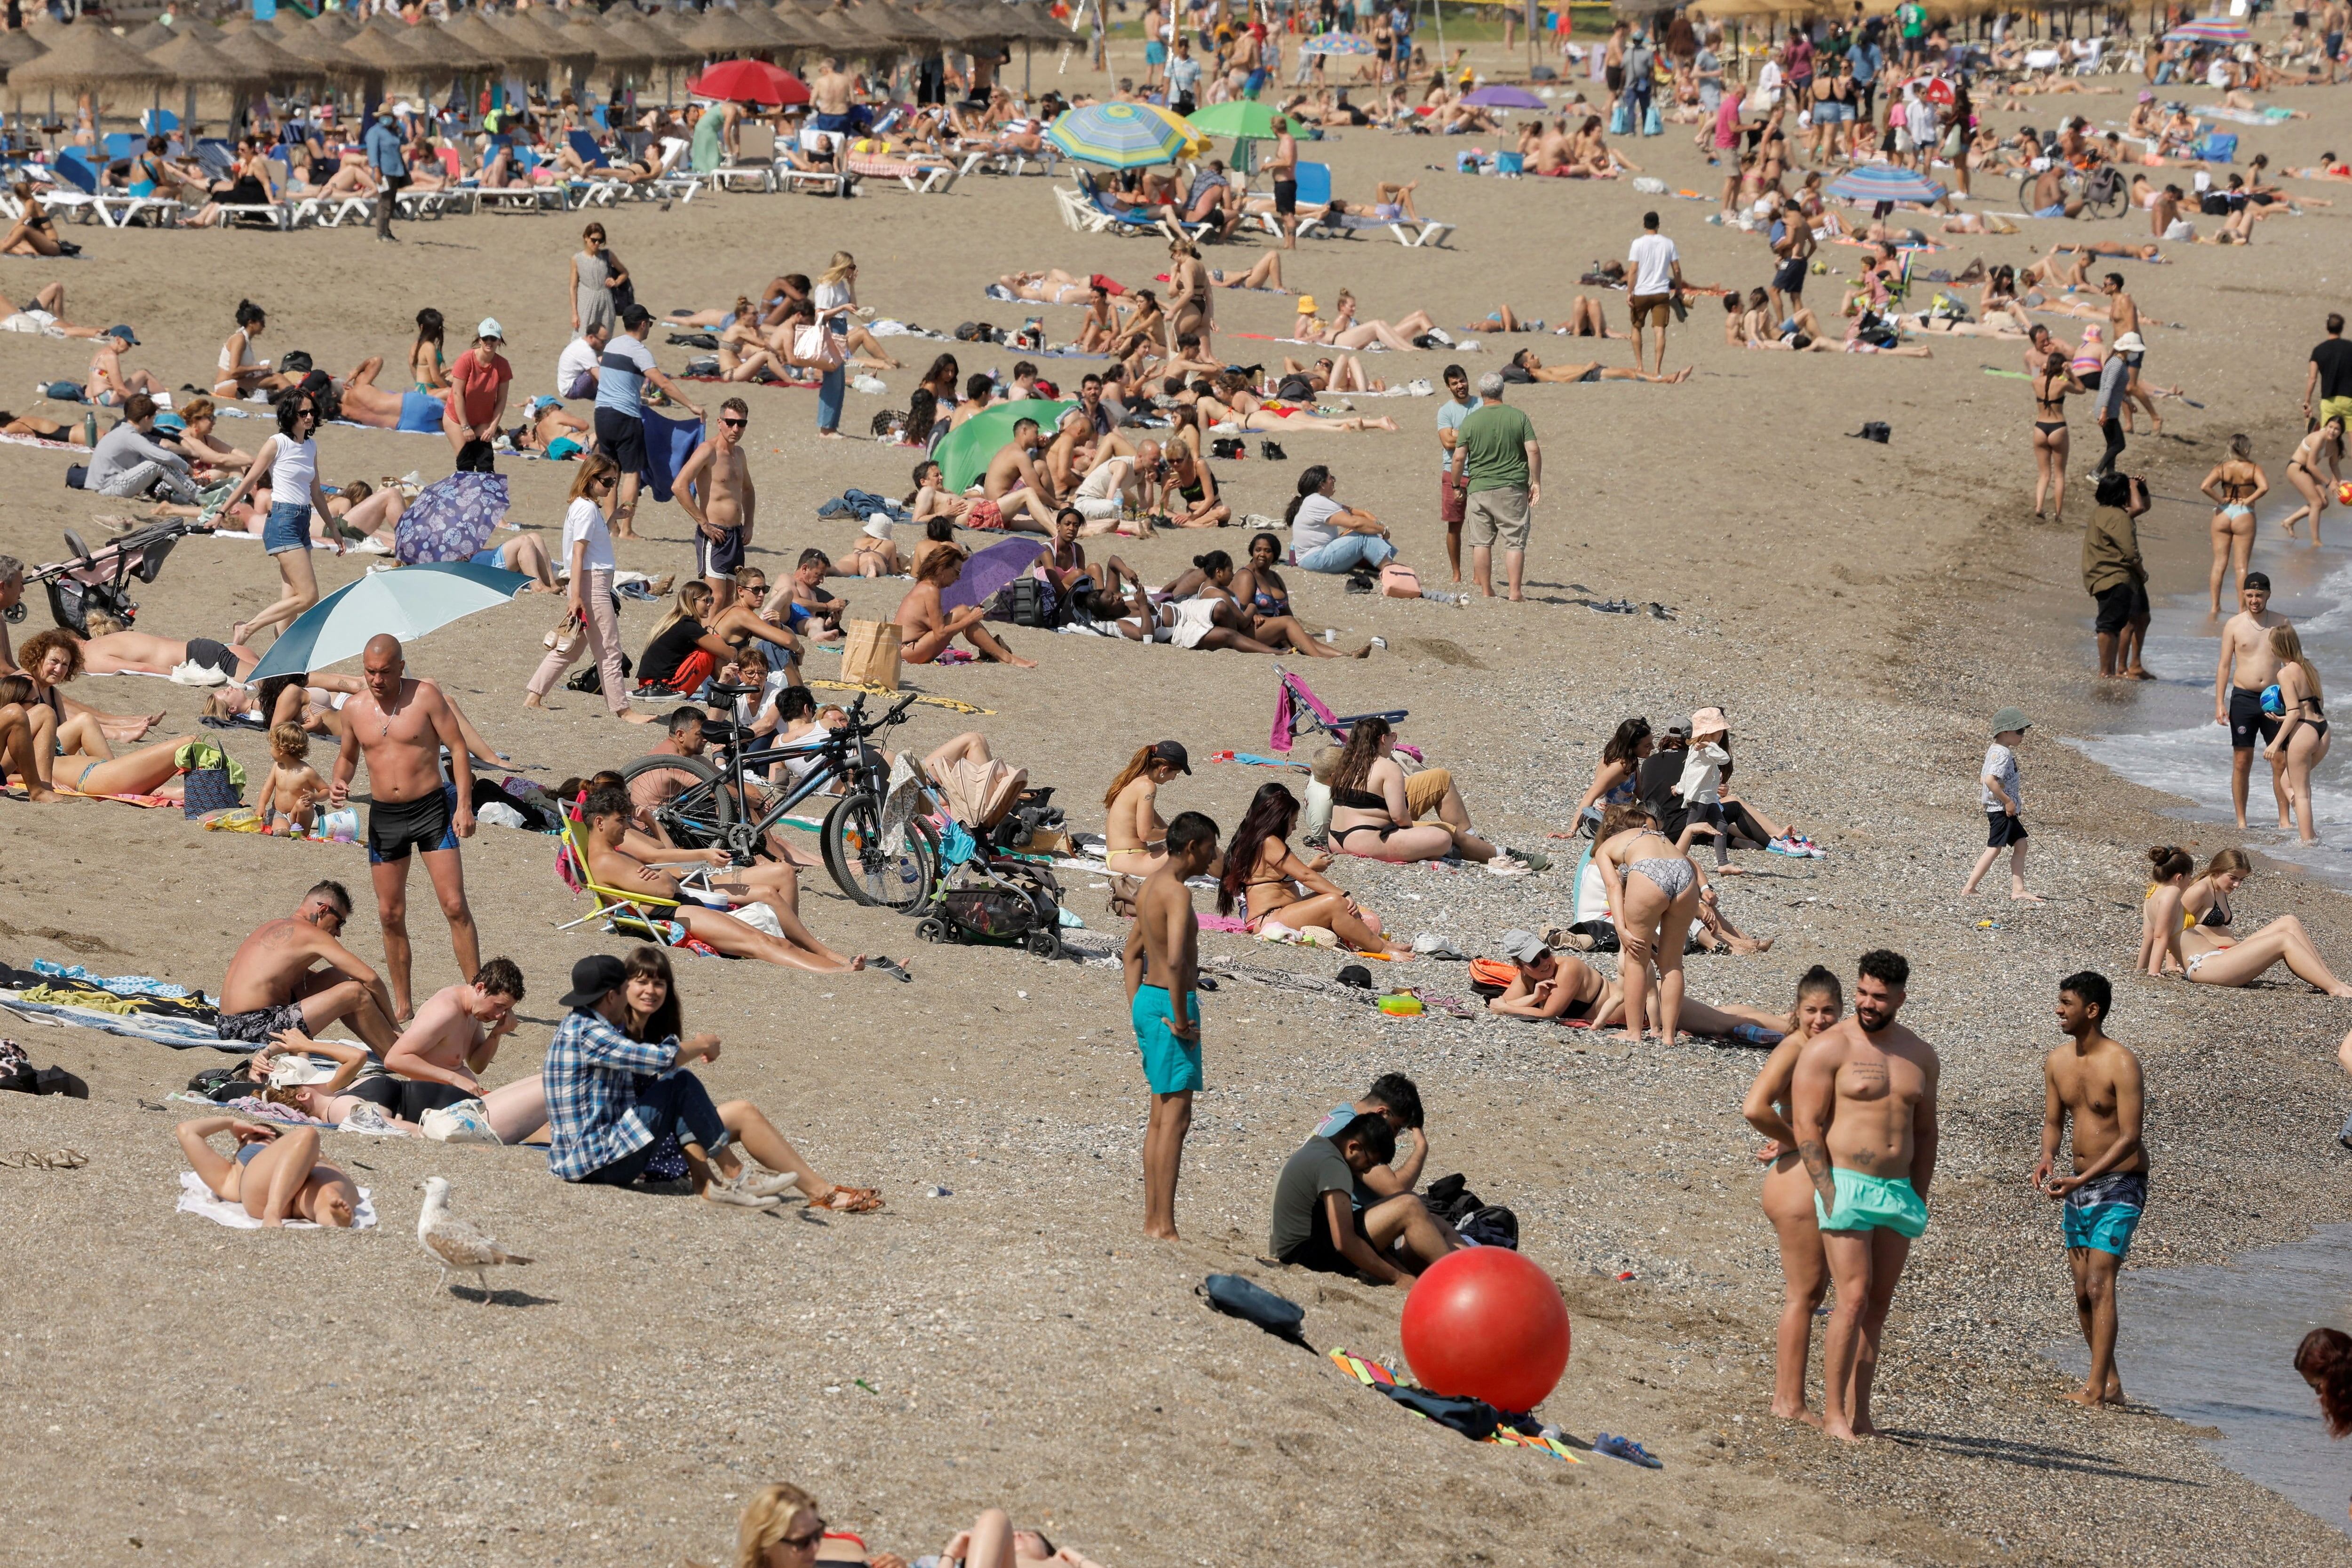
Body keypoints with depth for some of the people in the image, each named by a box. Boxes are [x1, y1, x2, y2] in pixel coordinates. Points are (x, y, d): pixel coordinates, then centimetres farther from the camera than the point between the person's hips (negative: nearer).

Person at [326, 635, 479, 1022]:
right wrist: (339, 784, -2)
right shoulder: (354, 709, 4)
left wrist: (464, 805, -13)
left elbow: (458, 747, -5)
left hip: (431, 808, -4)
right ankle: (401, 1005, 16)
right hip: (384, 816, 4)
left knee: (455, 906, -9)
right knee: (390, 915, 6)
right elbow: (347, 756, 20)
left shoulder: (425, 696, -7)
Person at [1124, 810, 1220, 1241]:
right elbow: (1176, 961, -31)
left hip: (1148, 1000, 10)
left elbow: (1132, 954, 24)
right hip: (1172, 1005, -10)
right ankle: (1166, 1230, -8)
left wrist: (1136, 1016, 24)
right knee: (1176, 1120, -7)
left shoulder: (1150, 886, 13)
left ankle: (1152, 1222, 18)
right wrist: (1180, 1020, -21)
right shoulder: (1177, 892, -18)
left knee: (1161, 1117, 15)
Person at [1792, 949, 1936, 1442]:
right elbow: (1807, 1126, -8)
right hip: (1846, 1186, -6)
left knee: (1879, 1305, 5)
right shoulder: (1828, 1049, -5)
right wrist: (1828, 1194, -14)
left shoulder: (1920, 1057, 12)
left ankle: (1860, 1415, 8)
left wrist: (1918, 1199, 11)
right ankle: (1832, 1413, -9)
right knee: (1854, 1300, -13)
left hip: (1899, 1193, 6)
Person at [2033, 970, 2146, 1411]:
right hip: (2079, 1185, 7)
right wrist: (2047, 1157, -10)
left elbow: (2130, 1137, -20)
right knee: (2083, 1292, 9)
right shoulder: (2057, 1062, 4)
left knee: (2099, 1284, -15)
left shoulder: (2121, 1064, -18)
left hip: (2119, 1183, -7)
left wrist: (2081, 1180, -26)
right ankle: (2110, 1382, 20)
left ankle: (2096, 1388, -16)